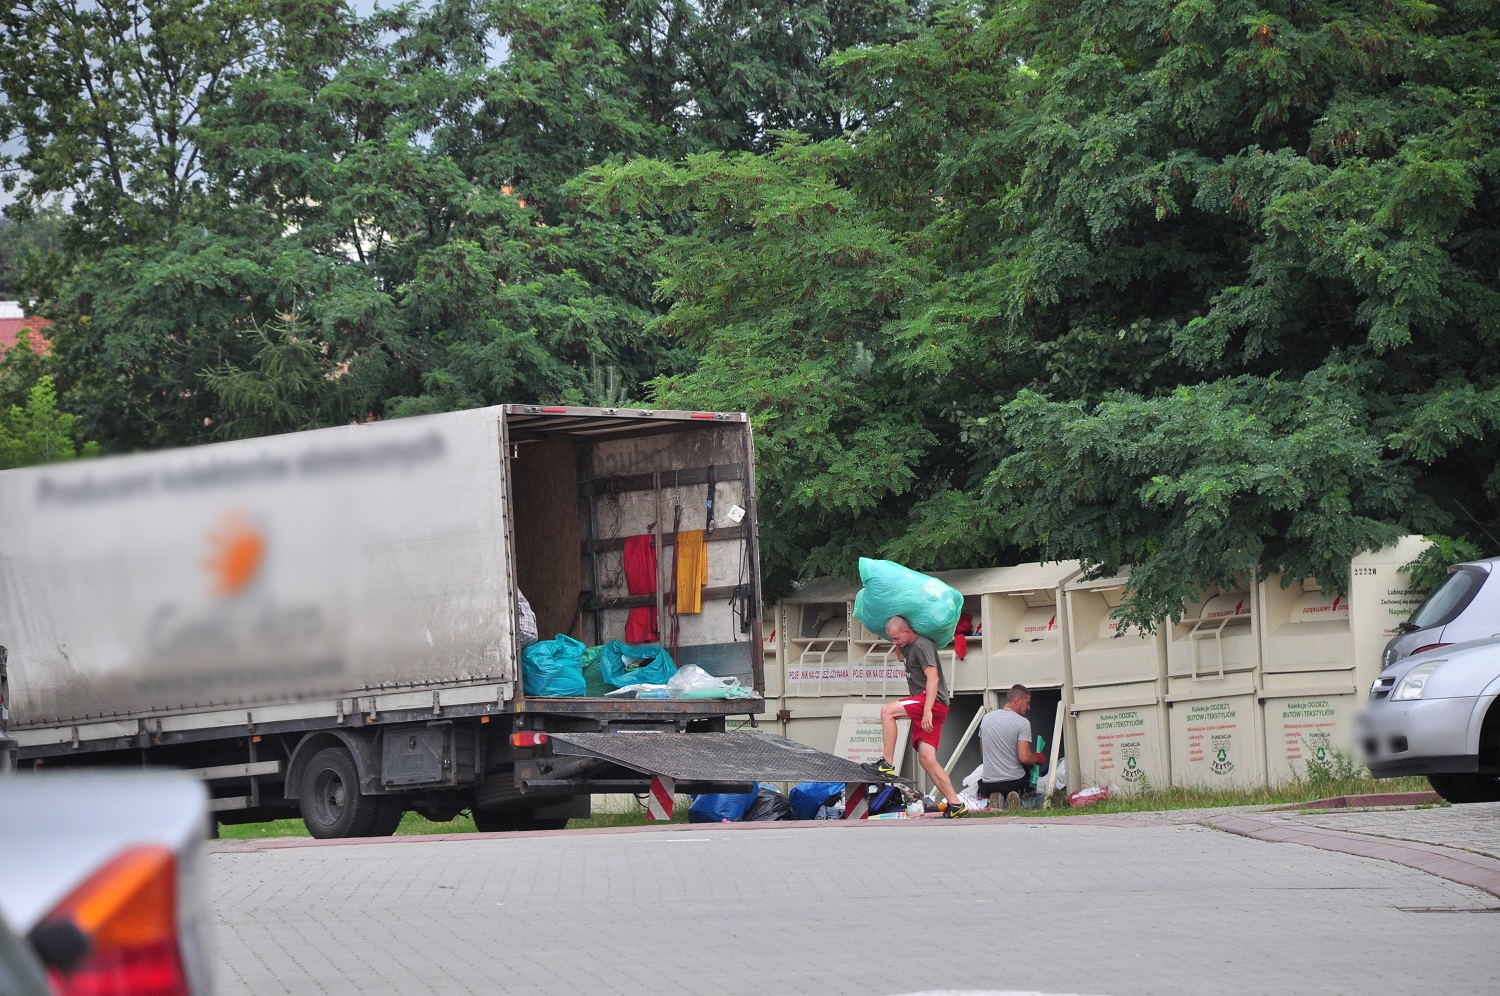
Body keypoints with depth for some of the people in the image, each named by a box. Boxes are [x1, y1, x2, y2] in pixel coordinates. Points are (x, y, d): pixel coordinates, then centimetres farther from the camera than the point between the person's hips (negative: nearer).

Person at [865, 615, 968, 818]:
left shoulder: (922, 645, -10)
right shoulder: (908, 646, 20)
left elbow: (933, 677, -21)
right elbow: (901, 658, 47)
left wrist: (927, 710, -30)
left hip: (934, 702, -10)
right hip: (923, 707, 10)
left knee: (887, 711, -22)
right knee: (926, 759, 1)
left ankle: (887, 764, -24)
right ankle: (955, 804, 1)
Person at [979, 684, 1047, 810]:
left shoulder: (986, 719, 5)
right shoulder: (1023, 723, -12)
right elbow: (1024, 757, -18)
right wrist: (1038, 758, 3)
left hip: (988, 784, 3)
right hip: (1015, 782, -3)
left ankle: (995, 797, 1)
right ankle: (1015, 796, -3)